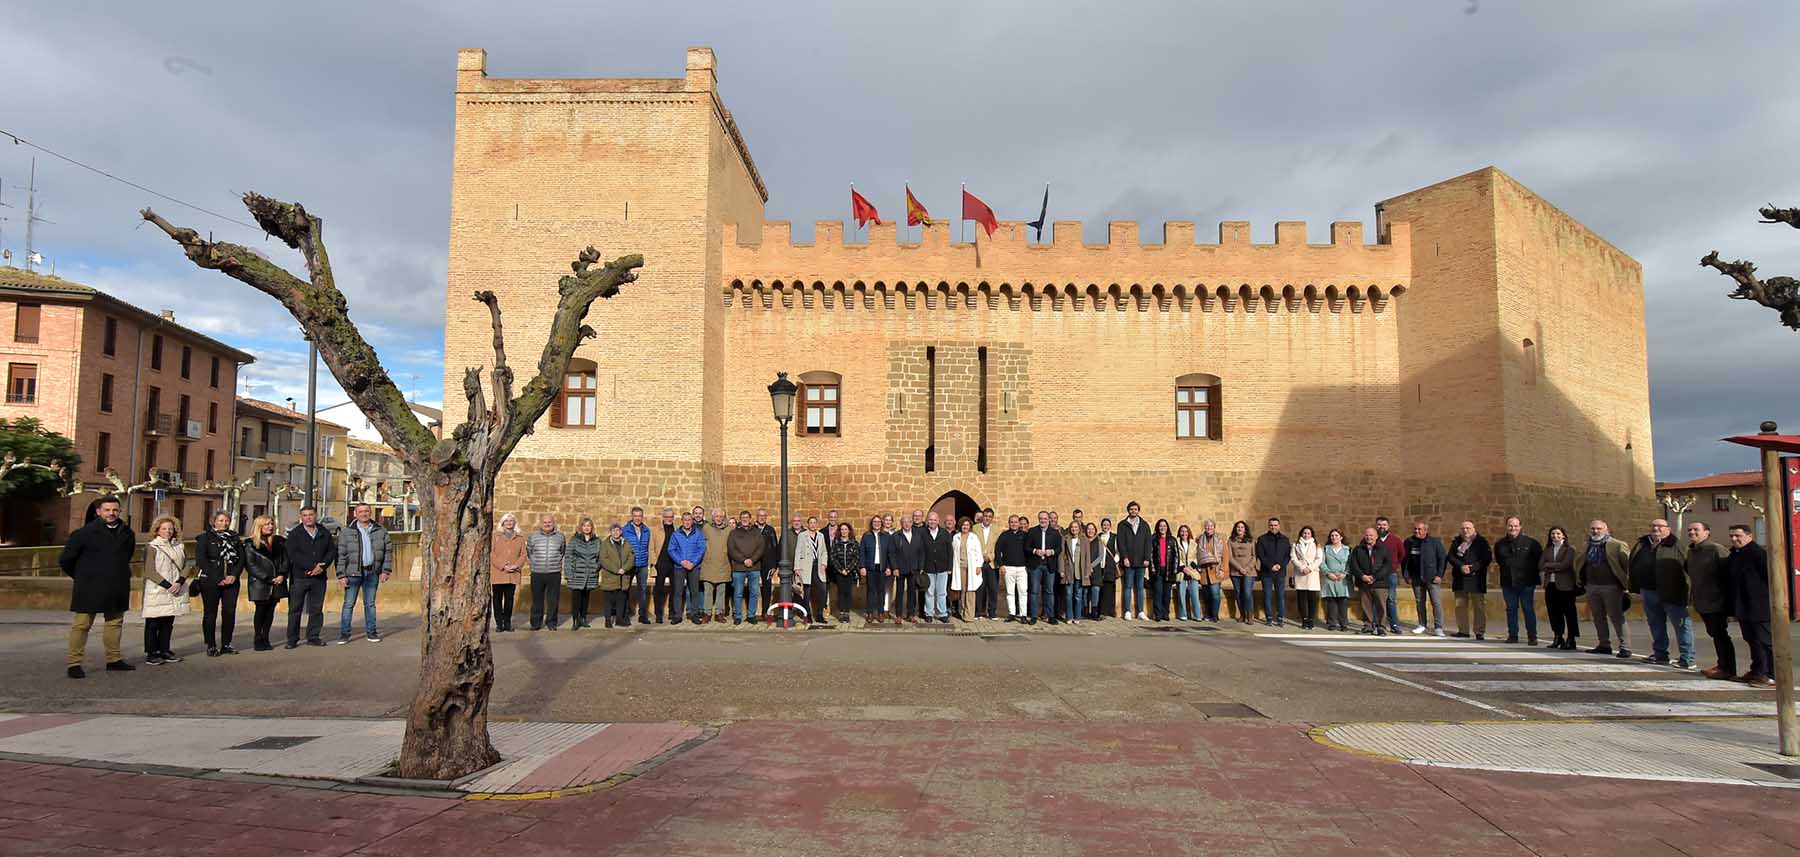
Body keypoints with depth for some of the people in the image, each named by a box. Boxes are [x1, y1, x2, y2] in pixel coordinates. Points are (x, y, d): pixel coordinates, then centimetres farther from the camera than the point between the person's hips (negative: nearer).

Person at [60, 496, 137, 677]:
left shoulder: (127, 533, 7)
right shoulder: (85, 533, -8)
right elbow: (64, 559, 0)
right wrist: (81, 576, 8)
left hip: (117, 589, 5)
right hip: (90, 588, -5)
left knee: (115, 622, 10)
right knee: (82, 625, -2)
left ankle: (114, 660, 19)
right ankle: (74, 664, 1)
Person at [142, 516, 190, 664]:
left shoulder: (180, 547, 12)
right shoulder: (152, 547, -2)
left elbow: (186, 567, 9)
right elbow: (150, 572, -9)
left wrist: (179, 583, -8)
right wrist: (168, 585, -14)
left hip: (176, 592, 5)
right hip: (156, 592, -5)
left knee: (168, 623, 8)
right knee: (153, 624, -1)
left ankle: (164, 651, 14)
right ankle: (151, 653, 3)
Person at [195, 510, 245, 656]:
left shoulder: (235, 538, 13)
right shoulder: (204, 538, 1)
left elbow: (241, 558, 8)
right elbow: (201, 560, -8)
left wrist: (234, 575, -9)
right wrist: (218, 579, -14)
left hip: (232, 581, 4)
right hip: (210, 582, -3)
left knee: (230, 612, 2)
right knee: (210, 613, 2)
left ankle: (226, 644, 11)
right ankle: (211, 646, 7)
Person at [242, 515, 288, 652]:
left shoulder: (279, 541, 12)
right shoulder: (250, 544, -1)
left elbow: (285, 560, 11)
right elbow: (250, 565, -6)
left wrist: (282, 575, -6)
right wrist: (267, 578, -12)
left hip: (277, 583, 4)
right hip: (259, 583, -4)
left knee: (270, 610, 5)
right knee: (261, 609, -2)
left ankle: (265, 639, 11)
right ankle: (257, 640, 5)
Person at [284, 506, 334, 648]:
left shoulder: (325, 533, 11)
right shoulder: (294, 534, 0)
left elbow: (332, 551, 8)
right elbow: (293, 554, -10)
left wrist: (322, 566, -10)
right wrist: (312, 566, -16)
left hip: (319, 577, 3)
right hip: (299, 577, -3)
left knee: (316, 609, 6)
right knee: (295, 609, 1)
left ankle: (313, 637, 14)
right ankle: (292, 639, 7)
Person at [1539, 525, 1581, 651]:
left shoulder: (1569, 549, -2)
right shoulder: (1548, 549, 13)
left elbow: (1564, 565, -13)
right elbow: (1540, 565, 3)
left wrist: (1548, 565, -3)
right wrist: (1556, 567, -9)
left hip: (1565, 585, -5)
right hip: (1550, 584, 5)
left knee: (1569, 612, -2)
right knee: (1553, 612, 7)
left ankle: (1571, 640, 2)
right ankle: (1558, 638, 17)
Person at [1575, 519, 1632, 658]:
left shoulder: (1617, 545, -3)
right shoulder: (1584, 548, 12)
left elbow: (1628, 564, -7)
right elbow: (1578, 566, 21)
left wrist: (1626, 582, -12)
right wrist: (1581, 582, 12)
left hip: (1611, 586, -6)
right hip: (1592, 586, 6)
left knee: (1616, 617, -6)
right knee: (1598, 617, 10)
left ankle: (1625, 647, -4)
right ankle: (1604, 645, 18)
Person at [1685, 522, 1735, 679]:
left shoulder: (1716, 549, -14)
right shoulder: (1691, 551, 12)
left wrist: (1729, 600, -18)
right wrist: (1691, 598, 20)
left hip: (1717, 602, -8)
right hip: (1702, 603, 8)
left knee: (1720, 634, -4)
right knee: (1714, 634, 16)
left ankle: (1728, 669, 3)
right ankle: (1722, 665, 26)